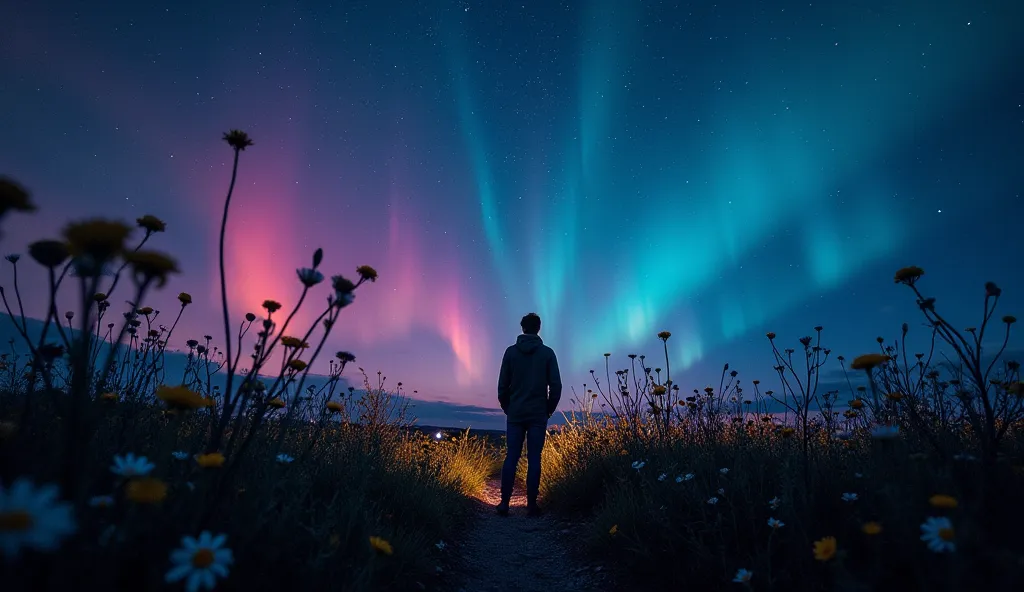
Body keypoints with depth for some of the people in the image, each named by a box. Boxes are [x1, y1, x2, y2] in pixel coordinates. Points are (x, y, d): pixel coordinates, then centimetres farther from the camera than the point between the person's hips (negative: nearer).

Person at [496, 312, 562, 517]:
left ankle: (504, 503, 5)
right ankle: (532, 504, 5)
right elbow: (556, 386, -4)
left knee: (511, 457, 6)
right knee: (534, 459, 3)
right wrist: (549, 410, 9)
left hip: (515, 414, 1)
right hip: (538, 415, -1)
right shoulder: (547, 353, -2)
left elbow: (502, 385, 0)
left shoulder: (511, 352, 0)